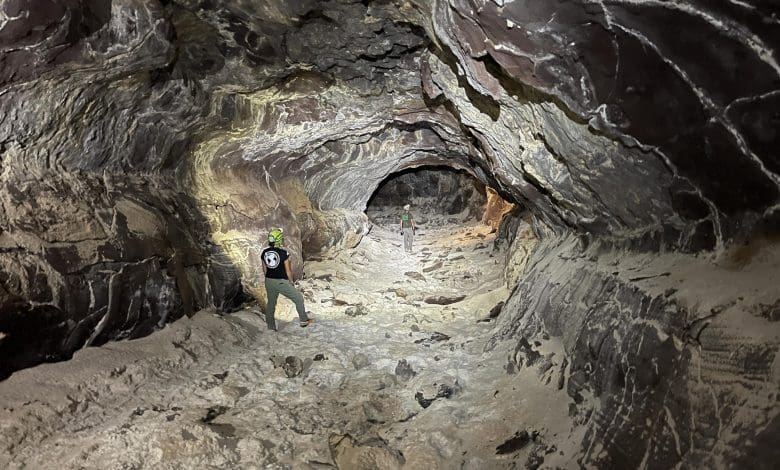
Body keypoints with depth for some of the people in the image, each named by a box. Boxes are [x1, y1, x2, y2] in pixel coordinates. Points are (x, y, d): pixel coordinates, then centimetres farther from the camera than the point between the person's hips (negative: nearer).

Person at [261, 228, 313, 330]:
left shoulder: (264, 252, -2)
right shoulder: (283, 253, -18)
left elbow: (264, 270, 7)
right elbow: (288, 270, -12)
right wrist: (291, 281, 4)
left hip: (269, 282, 6)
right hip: (282, 282, -5)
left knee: (271, 304, 19)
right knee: (299, 299, 12)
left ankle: (271, 328, 26)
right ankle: (304, 321, 19)